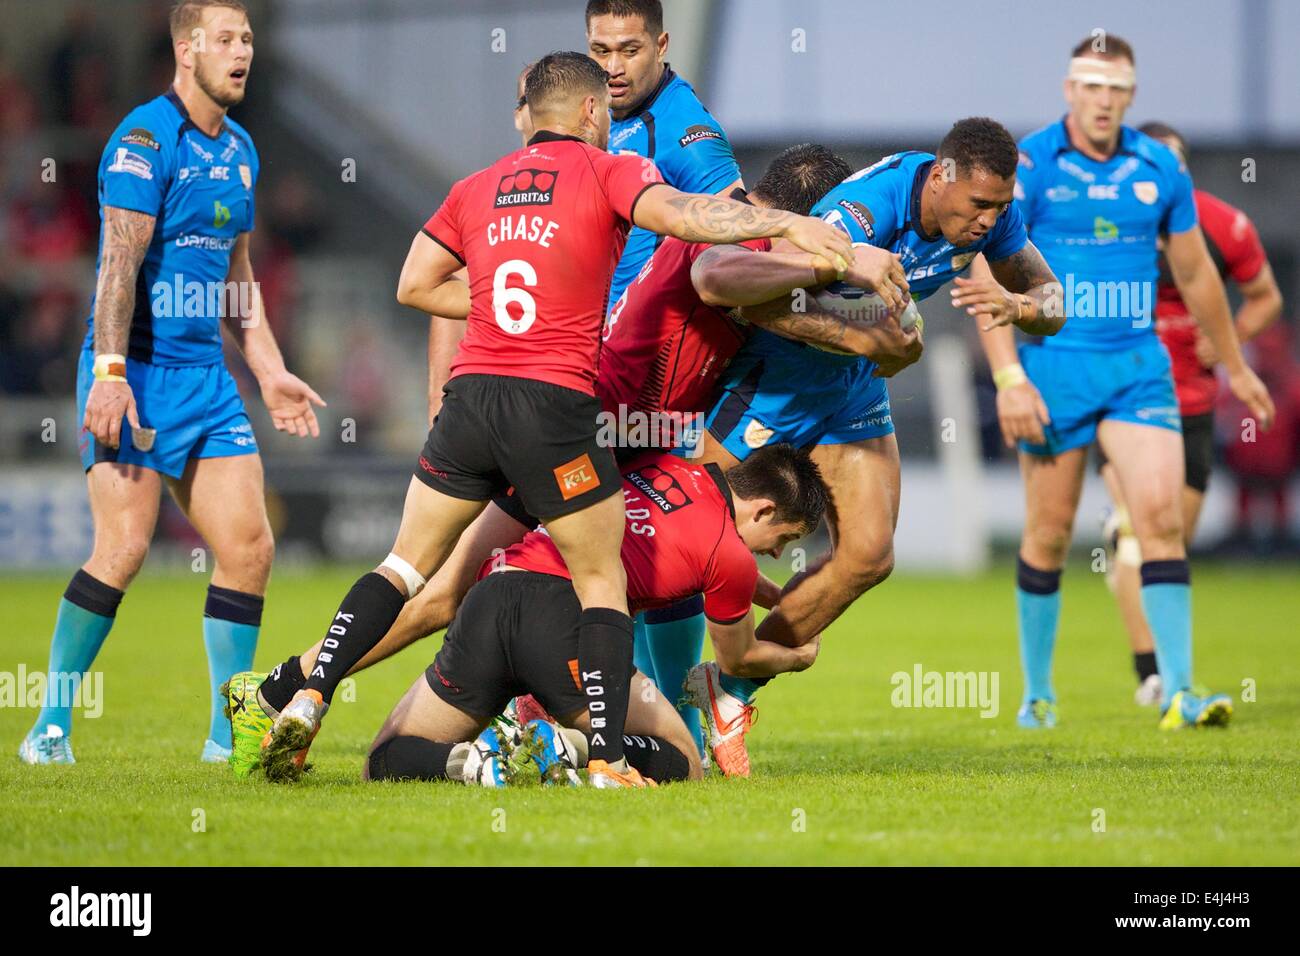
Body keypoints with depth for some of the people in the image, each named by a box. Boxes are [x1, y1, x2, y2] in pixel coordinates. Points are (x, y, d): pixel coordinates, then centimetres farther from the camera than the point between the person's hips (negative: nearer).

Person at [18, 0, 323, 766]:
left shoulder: (240, 151, 15)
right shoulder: (145, 139, -10)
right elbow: (119, 260, -17)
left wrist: (271, 374, 20)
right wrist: (110, 371, -24)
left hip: (206, 376, 8)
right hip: (137, 370, -8)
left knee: (250, 547, 1)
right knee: (125, 546, -14)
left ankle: (230, 732, 9)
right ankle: (51, 726, -3)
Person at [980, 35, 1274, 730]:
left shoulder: (1160, 170, 5)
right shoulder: (1027, 165, -6)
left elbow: (1195, 273, 18)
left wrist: (1235, 367, 24)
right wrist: (1007, 377, -17)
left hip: (1139, 367, 2)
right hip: (1053, 366, -2)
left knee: (1162, 514, -12)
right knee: (1049, 534, 3)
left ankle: (1178, 692, -13)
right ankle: (1037, 693, 18)